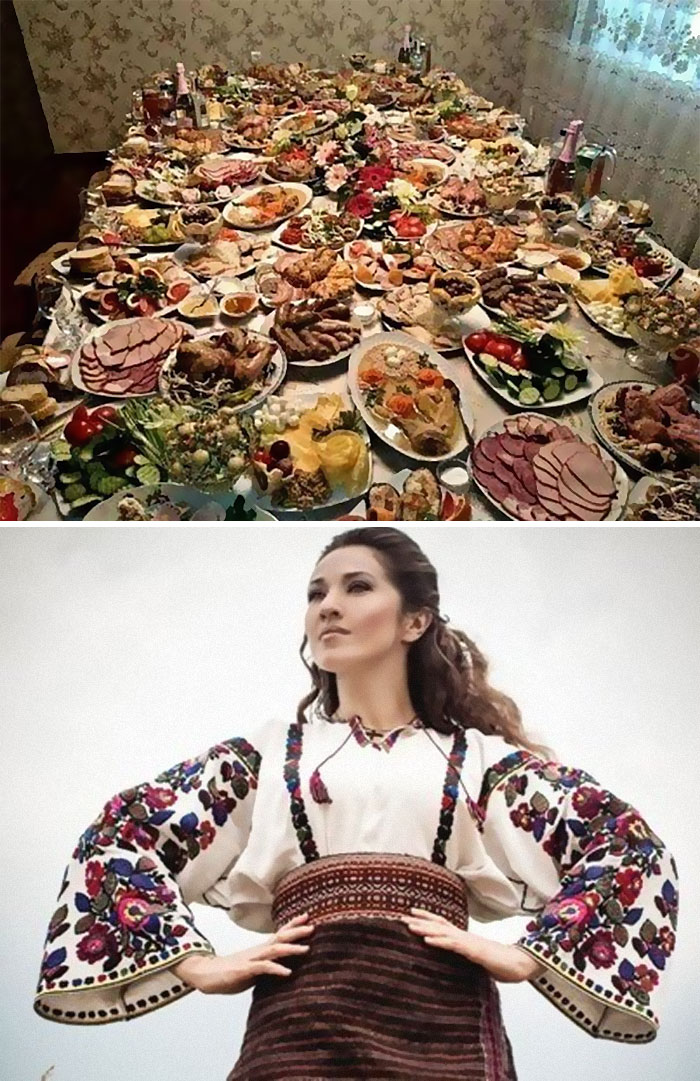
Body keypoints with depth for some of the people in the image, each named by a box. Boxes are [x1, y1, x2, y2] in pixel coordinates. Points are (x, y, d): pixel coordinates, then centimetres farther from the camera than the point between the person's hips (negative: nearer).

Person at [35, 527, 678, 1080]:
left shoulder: (481, 757, 5)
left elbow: (633, 849, 3)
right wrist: (198, 964, -4)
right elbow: (117, 839, 6)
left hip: (444, 1019, 0)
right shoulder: (266, 755, 7)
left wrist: (528, 957, -6)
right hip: (301, 1015, 1)